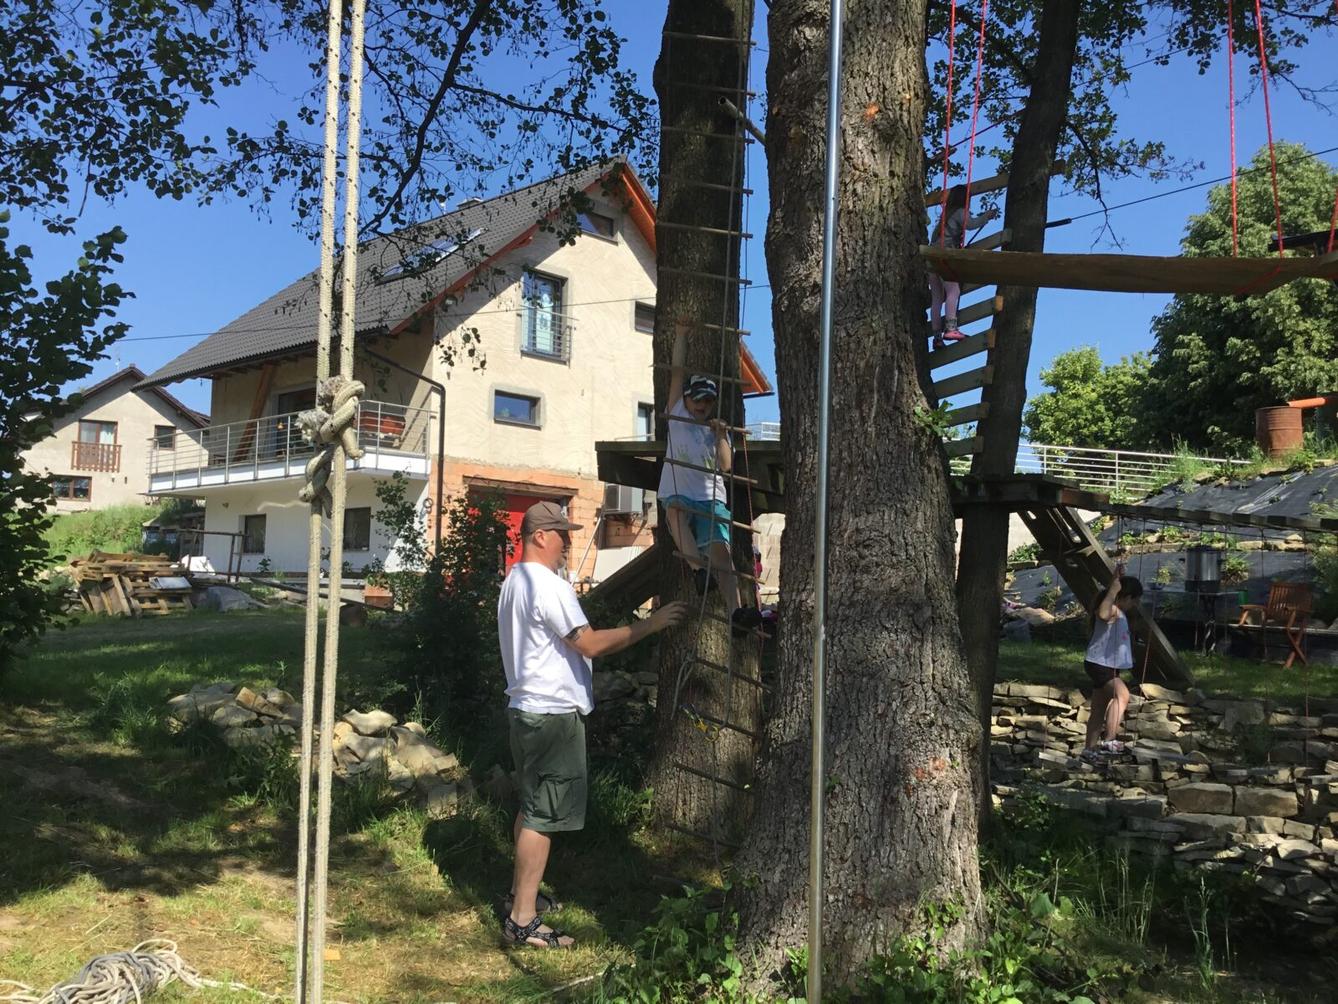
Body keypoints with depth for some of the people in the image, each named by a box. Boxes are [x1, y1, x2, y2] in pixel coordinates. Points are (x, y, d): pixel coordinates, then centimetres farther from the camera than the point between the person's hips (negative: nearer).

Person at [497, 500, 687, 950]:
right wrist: (649, 624, -18)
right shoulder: (549, 586, -19)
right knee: (543, 816, -6)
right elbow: (590, 644, -23)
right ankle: (523, 921, -3)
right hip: (552, 713, -11)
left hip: (524, 708, 11)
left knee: (530, 807, 20)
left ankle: (520, 896, 32)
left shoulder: (514, 582, 14)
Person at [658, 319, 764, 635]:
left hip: (711, 499, 1)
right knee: (675, 509, -37)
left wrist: (720, 437, -10)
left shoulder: (718, 431, 17)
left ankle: (736, 610, -33)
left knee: (720, 548, -19)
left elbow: (725, 465, 1)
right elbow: (677, 372, 10)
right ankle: (698, 570, -48)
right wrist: (681, 335, 11)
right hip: (678, 494, -1)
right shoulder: (678, 417, 14)